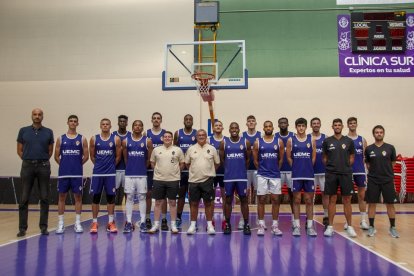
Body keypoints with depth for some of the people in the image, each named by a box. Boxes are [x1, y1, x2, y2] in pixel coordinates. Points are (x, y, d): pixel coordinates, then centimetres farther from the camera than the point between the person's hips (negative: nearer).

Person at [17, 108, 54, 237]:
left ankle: (43, 226, 12)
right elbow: (19, 150, 9)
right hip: (27, 166, 0)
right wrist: (28, 160, 3)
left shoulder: (48, 132, 5)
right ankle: (22, 227, 10)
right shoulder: (23, 131, 6)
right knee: (24, 198, 2)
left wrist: (42, 161, 4)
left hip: (43, 166, 0)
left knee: (44, 198, 2)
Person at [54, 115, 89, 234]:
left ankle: (77, 223, 12)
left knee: (78, 196, 4)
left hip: (77, 173, 0)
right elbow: (56, 156, 8)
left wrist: (77, 165, 6)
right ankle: (61, 223, 13)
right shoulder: (60, 138, 6)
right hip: (63, 173, 1)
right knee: (62, 197, 5)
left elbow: (86, 156, 4)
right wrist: (65, 165, 6)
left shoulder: (82, 139, 3)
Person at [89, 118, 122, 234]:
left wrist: (110, 166, 8)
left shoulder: (116, 139, 0)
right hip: (97, 172, 1)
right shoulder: (94, 139, 3)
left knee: (111, 197, 4)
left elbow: (118, 156, 5)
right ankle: (94, 222, 15)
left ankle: (110, 222, 13)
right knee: (95, 197, 5)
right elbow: (92, 156, 9)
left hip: (110, 173, 0)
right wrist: (100, 165, 10)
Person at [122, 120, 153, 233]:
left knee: (142, 198, 4)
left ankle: (142, 222, 11)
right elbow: (125, 158, 12)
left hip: (142, 175, -1)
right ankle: (129, 222, 11)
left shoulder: (147, 141, 1)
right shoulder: (125, 141, 5)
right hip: (129, 174, 1)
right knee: (129, 198, 5)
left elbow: (149, 158, 7)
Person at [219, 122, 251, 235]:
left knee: (244, 200, 5)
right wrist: (229, 169, 10)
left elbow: (248, 159, 9)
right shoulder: (224, 142, 1)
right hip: (228, 176, 0)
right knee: (228, 200, 7)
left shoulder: (245, 142, 1)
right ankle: (227, 224, 17)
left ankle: (246, 224, 14)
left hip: (242, 176, 0)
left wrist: (242, 169, 11)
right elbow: (221, 159, 7)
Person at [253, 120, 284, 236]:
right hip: (262, 175, -1)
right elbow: (255, 160, 6)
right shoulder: (257, 142, 1)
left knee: (276, 200, 4)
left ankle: (275, 225, 13)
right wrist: (262, 169, 9)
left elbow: (281, 159, 8)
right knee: (261, 199, 3)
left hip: (275, 175, 1)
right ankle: (261, 225, 11)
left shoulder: (279, 141, 2)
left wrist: (275, 169, 10)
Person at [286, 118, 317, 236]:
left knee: (309, 200, 5)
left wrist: (307, 168, 5)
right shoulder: (291, 140, 2)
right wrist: (297, 167, 4)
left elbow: (313, 157, 7)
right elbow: (288, 157, 4)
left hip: (309, 174, 1)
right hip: (296, 175, -1)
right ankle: (297, 226, 11)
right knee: (296, 200, 4)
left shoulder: (311, 140, 5)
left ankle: (310, 226, 12)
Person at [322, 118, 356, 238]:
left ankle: (350, 226, 13)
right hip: (331, 174, 0)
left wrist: (347, 166, 3)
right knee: (332, 200, 4)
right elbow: (324, 157, 9)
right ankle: (330, 226, 11)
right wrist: (330, 167, 2)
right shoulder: (327, 141, 3)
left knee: (347, 200, 3)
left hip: (346, 174, 1)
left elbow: (352, 156, 12)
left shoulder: (349, 141, 4)